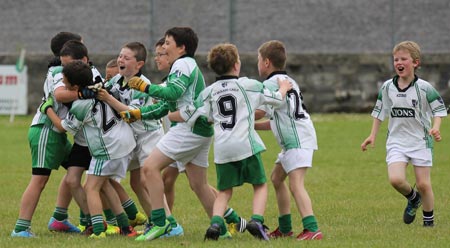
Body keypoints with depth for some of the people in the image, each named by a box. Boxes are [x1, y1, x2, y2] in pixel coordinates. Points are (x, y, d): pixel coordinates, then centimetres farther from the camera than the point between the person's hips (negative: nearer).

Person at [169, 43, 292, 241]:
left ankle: (216, 222, -9)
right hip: (245, 143, -3)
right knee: (260, 185, 9)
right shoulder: (248, 85, 3)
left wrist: (167, 115, 30)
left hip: (221, 148, 3)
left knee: (224, 191, 13)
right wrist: (283, 88, 36)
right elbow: (276, 99, 13)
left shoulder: (209, 92, 9)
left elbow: (187, 115, 10)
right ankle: (257, 220, -12)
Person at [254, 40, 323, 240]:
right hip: (292, 140, 11)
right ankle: (285, 228, 27)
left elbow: (259, 111, -19)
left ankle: (312, 229, -33)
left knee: (295, 184, -20)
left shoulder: (271, 83, -8)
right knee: (276, 178, 21)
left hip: (298, 140, -11)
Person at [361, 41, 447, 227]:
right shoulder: (387, 87, 0)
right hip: (396, 141, 2)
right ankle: (412, 198, 15)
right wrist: (372, 135, 8)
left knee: (423, 183, 0)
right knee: (395, 179, -17)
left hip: (421, 141, -2)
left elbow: (439, 109, -4)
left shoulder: (423, 88, -10)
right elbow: (380, 111, 12)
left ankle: (429, 219, 22)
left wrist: (435, 128, -22)